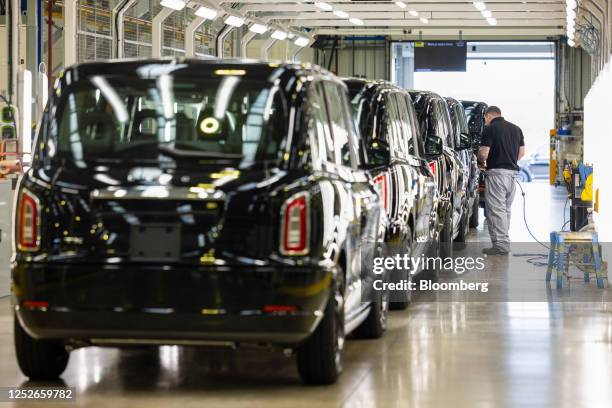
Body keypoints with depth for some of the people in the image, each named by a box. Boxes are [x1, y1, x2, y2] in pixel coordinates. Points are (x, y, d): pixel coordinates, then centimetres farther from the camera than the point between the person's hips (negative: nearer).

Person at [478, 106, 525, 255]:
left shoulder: (490, 129, -9)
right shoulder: (516, 129, 14)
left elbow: (484, 153, -14)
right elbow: (522, 152, 16)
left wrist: (481, 162, 6)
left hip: (496, 172, -8)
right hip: (513, 172, 8)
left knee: (496, 209, -6)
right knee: (506, 209, 15)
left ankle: (501, 244, -10)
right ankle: (504, 240, 18)